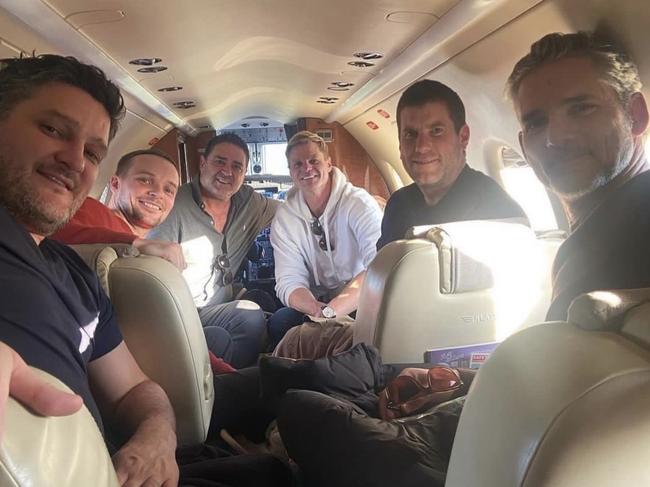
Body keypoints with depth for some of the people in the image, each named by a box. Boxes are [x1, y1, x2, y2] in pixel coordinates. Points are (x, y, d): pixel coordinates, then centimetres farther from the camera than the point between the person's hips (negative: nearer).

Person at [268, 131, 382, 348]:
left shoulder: (358, 203, -11)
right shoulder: (284, 218, 1)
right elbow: (289, 282, -7)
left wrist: (332, 310, -38)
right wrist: (319, 310, -31)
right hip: (317, 304, 3)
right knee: (279, 322, -25)